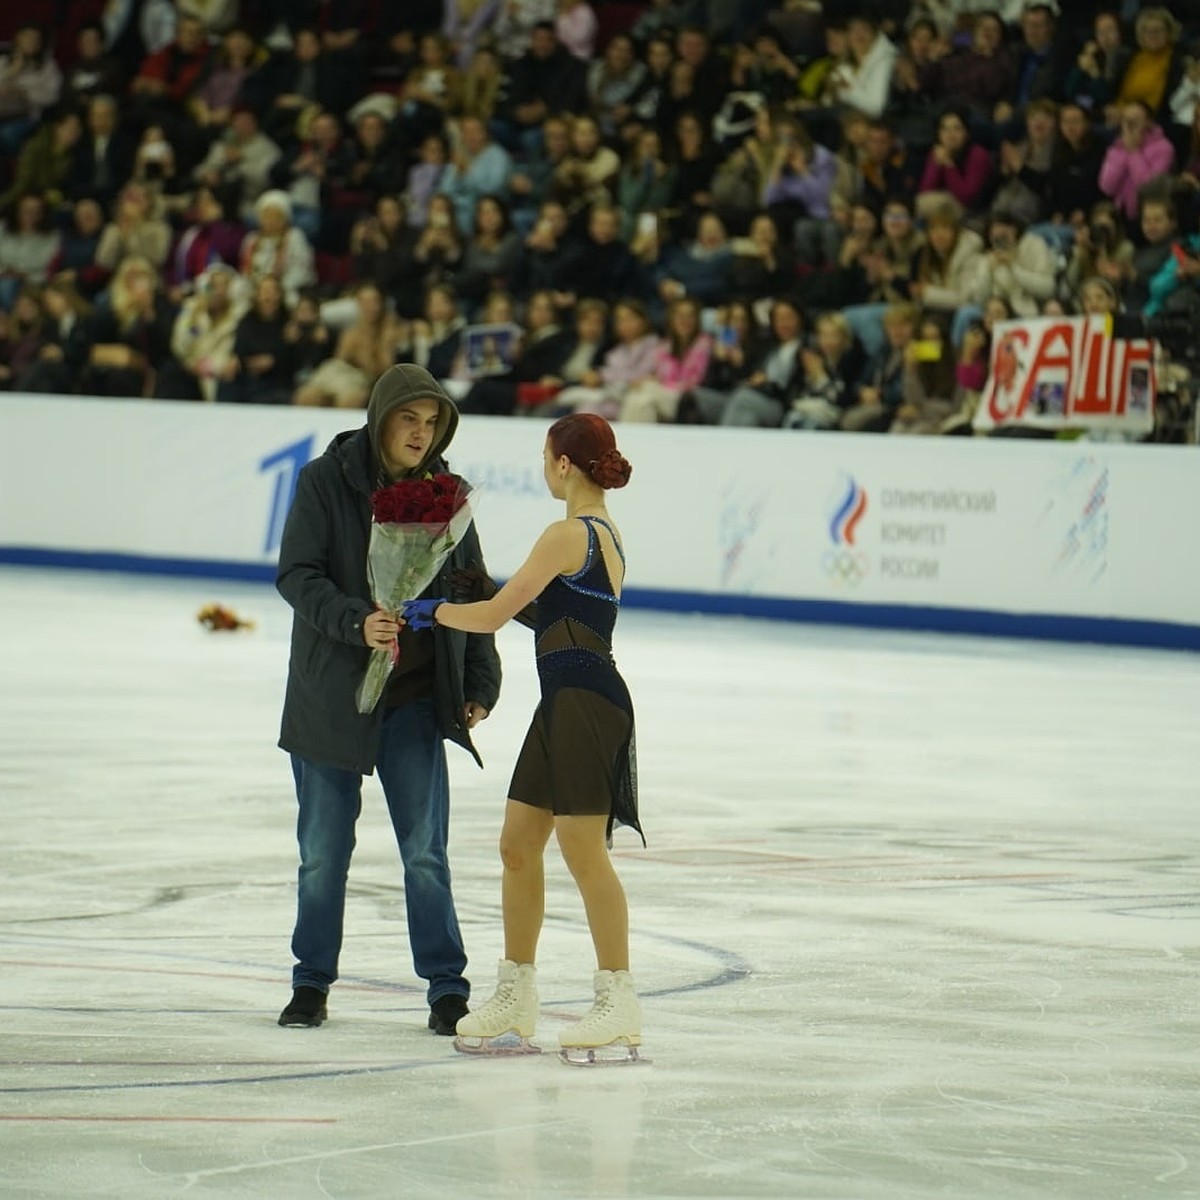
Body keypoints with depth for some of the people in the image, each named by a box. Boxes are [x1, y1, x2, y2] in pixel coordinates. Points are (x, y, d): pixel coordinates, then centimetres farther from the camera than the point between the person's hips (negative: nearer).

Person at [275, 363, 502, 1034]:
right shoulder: (327, 481, -5)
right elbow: (297, 575, -11)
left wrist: (480, 684, 4)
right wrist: (356, 622, -27)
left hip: (416, 700, 1)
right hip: (330, 695, -1)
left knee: (426, 852, -3)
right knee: (323, 852, 7)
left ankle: (447, 987, 4)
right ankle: (313, 982, 21)